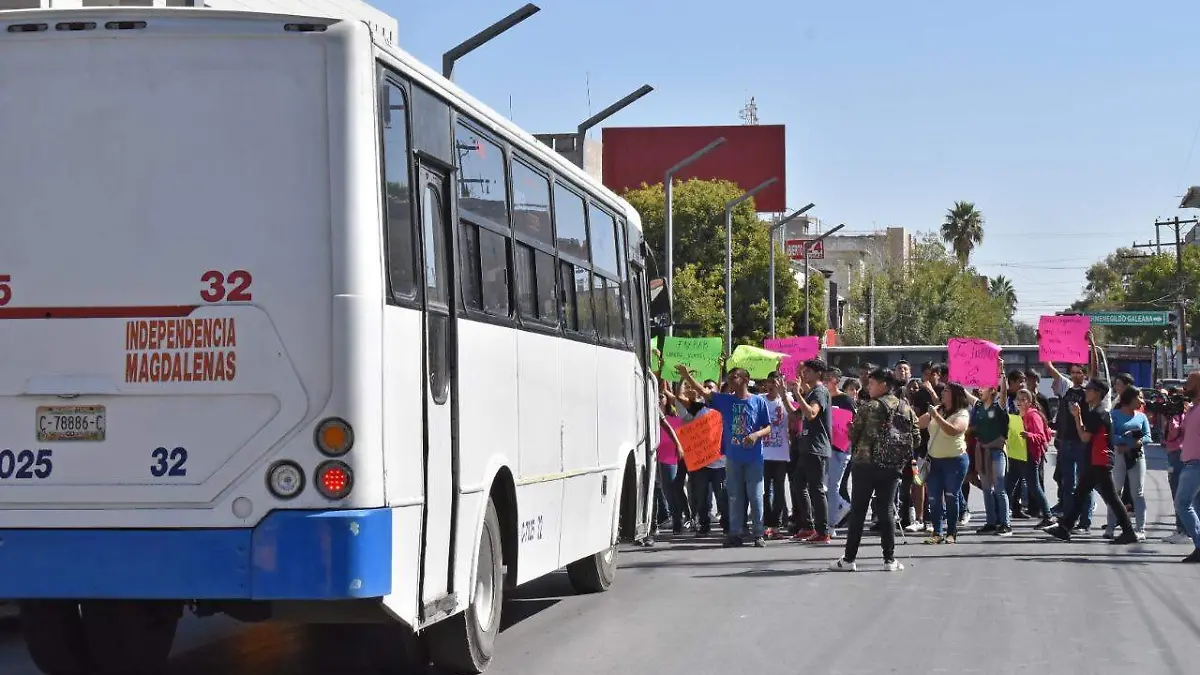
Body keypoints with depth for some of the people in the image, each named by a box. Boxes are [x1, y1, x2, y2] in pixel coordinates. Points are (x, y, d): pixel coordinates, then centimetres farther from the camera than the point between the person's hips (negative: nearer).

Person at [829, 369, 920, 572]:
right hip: (893, 467, 4)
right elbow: (916, 439, 7)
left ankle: (849, 559, 3)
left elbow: (853, 434, -5)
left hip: (866, 464, -4)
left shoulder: (870, 407, -9)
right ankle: (889, 559, 7)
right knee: (886, 511, 10)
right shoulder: (906, 409, 6)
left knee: (858, 512, 2)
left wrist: (855, 447, 16)